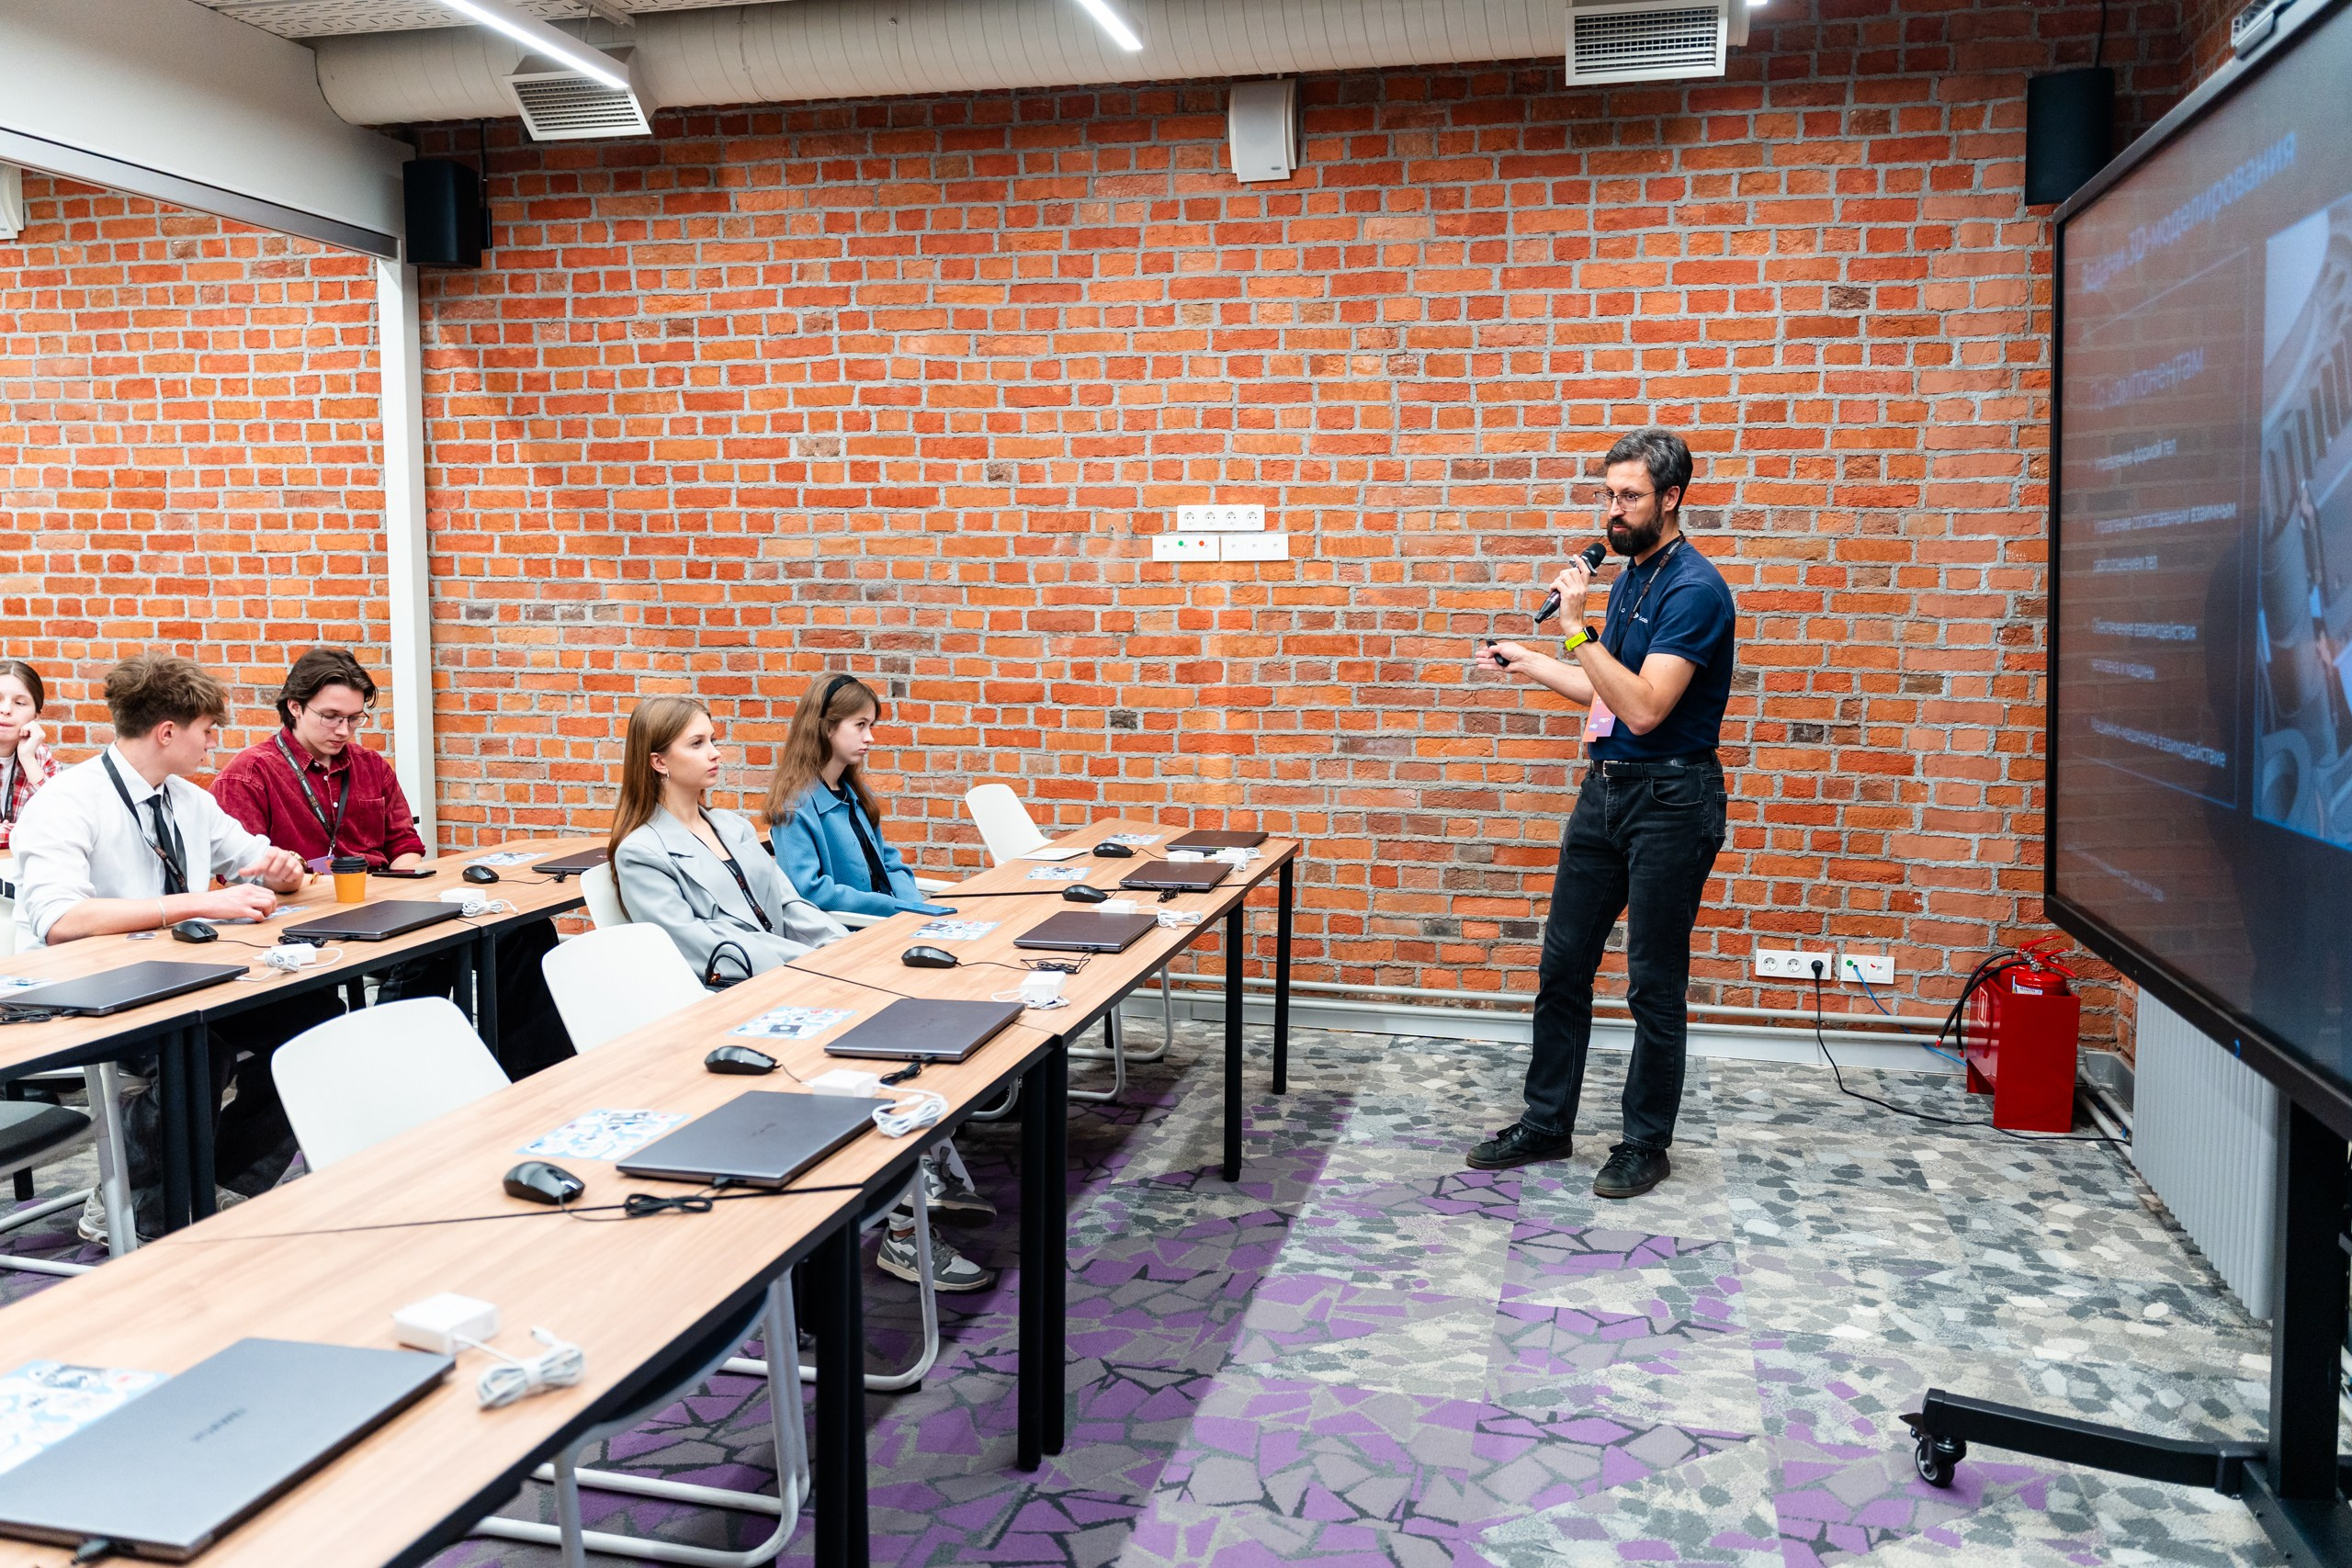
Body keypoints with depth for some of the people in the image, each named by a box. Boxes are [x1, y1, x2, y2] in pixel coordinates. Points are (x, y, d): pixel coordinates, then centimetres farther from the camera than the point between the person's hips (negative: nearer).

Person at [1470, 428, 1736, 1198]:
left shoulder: (1694, 588, -17)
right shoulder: (1630, 576, 11)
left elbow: (1644, 709, -26)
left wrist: (1577, 628, -24)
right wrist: (1527, 662, 19)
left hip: (1670, 798, -9)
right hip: (1606, 787, 9)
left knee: (1655, 985, 3)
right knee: (1562, 964, 12)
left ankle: (1645, 1144, 17)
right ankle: (1546, 1124, 24)